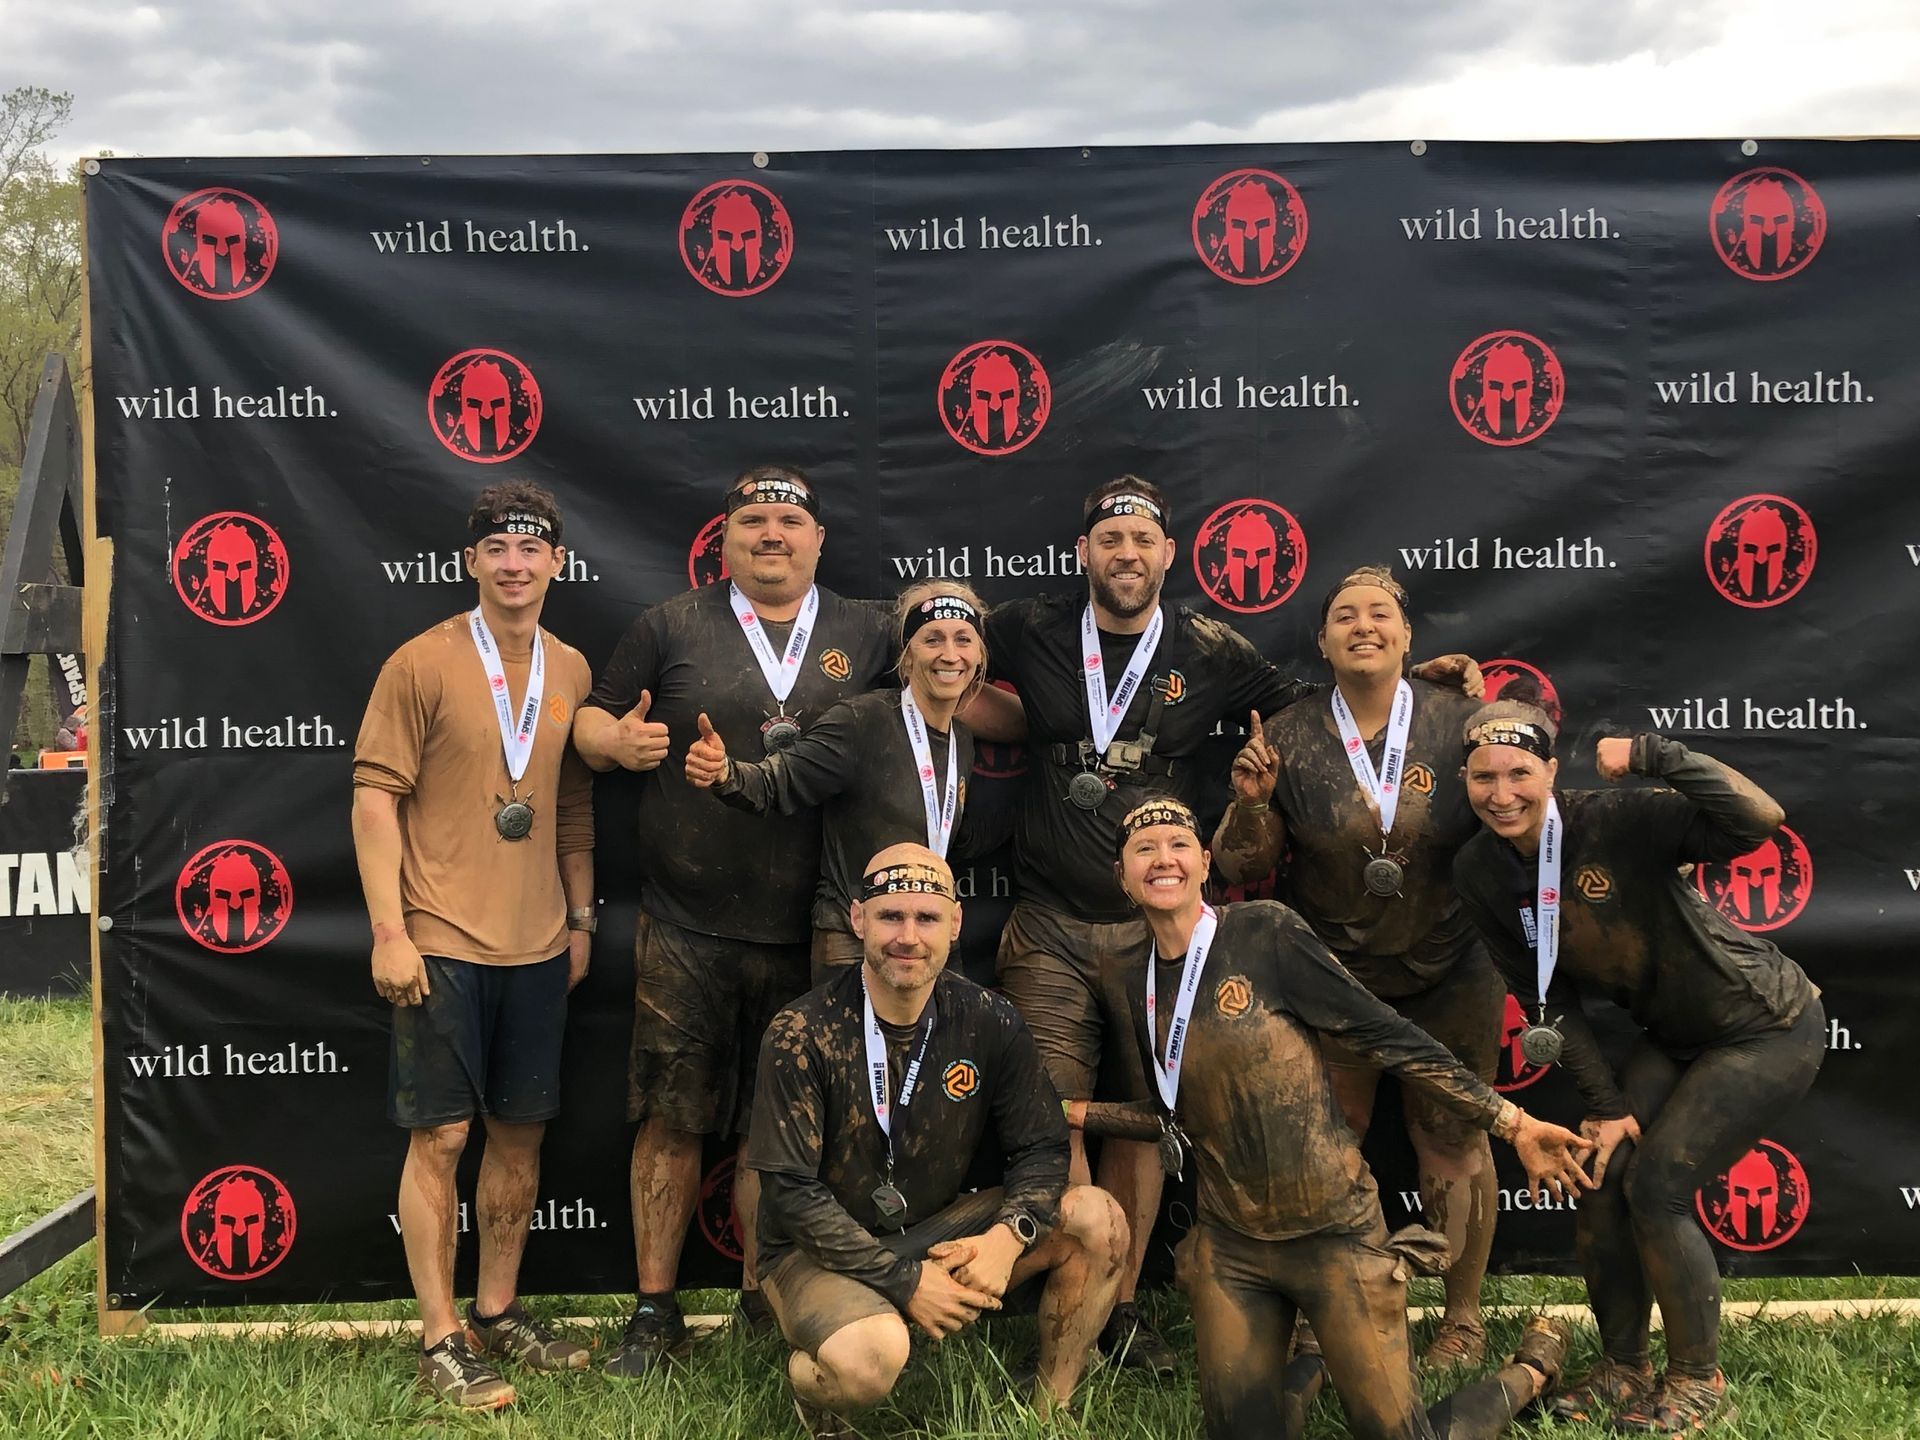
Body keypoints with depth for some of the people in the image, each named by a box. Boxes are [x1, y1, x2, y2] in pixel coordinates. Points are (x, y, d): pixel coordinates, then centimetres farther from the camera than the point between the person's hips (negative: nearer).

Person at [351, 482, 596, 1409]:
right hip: (441, 944, -5)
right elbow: (374, 799, -9)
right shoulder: (423, 663, -7)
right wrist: (389, 933, -13)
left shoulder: (571, 671, 8)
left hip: (537, 948, 5)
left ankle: (499, 1312, 28)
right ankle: (441, 1341, 12)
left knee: (521, 1132, 13)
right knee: (441, 1136, 0)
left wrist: (580, 920, 13)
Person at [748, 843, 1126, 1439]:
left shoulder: (989, 1023, -6)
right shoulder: (801, 1036, -18)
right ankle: (808, 1379, 0)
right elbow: (791, 1191, -17)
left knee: (1097, 1220, -13)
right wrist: (904, 1279, -21)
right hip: (816, 1250, -4)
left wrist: (1009, 1235, -20)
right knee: (871, 1356, -37)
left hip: (937, 1232, 5)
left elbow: (1041, 1148, 1)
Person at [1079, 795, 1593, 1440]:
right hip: (1230, 1247, 5)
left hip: (1333, 1232, -5)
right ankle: (1305, 1374, 39)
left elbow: (1387, 1035, -12)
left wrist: (1513, 1123, -13)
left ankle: (1531, 1370, 29)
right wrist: (1070, 1112, 8)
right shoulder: (1143, 989, 4)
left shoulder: (1264, 932, -13)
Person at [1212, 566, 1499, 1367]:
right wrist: (1250, 802, -20)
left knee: (1452, 1142, 6)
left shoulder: (1462, 722, -6)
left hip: (1450, 976, -1)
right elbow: (1241, 869, -1)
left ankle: (1463, 1317, 23)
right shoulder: (1288, 740, -5)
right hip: (1330, 978, 1)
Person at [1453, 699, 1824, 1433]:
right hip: (1671, 1035, 6)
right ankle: (1624, 1367, 20)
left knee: (1655, 1188, -11)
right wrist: (1606, 1102, -4)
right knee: (1599, 1178, -2)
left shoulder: (1617, 819, -28)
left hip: (1768, 1029, -6)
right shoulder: (1479, 871, -10)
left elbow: (1759, 820, -42)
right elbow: (1546, 997, -2)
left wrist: (1651, 754, -39)